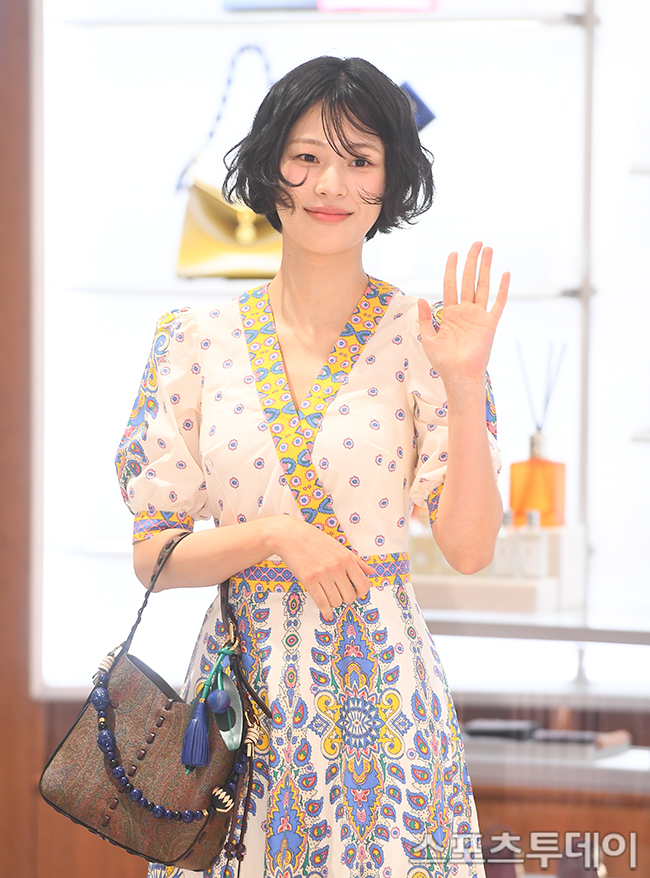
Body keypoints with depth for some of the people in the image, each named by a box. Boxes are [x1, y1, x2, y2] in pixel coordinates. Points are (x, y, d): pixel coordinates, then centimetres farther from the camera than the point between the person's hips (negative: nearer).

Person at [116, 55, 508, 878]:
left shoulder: (421, 337, -3)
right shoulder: (196, 342, 1)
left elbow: (469, 549, -6)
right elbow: (153, 555, 2)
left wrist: (466, 388, -16)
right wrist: (273, 537, -14)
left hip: (382, 678, -1)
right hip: (246, 674, 1)